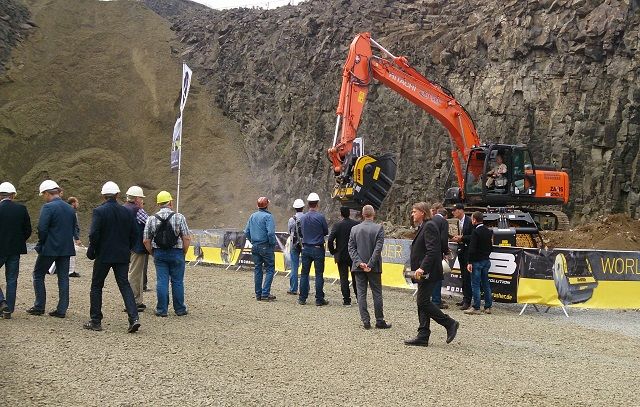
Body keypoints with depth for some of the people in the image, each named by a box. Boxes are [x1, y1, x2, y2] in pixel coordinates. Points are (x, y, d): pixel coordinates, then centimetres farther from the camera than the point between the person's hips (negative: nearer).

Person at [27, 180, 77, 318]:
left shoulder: (48, 207, -13)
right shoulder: (70, 209, 8)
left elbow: (42, 228, -17)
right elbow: (73, 228, 12)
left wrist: (40, 244, -3)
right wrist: (65, 240, 15)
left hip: (49, 248, -6)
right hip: (66, 248, 6)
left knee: (38, 275, 9)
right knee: (63, 278, 8)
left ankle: (39, 307, 10)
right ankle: (62, 309, 8)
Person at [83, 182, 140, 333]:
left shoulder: (99, 211, -10)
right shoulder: (127, 212, 3)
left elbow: (94, 234, -15)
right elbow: (133, 235, 6)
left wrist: (91, 252, -2)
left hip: (103, 255, -3)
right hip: (122, 256, 3)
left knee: (96, 286, 10)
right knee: (125, 285, 6)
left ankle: (95, 321, 12)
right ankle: (134, 318, -8)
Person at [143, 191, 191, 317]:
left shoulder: (151, 219, 0)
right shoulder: (179, 217, -8)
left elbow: (146, 241, 0)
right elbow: (186, 238, -10)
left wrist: (153, 254, 11)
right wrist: (184, 253, 3)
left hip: (159, 253, 2)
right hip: (176, 253, -2)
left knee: (161, 281, 6)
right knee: (177, 282, 7)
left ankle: (162, 310, 7)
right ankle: (180, 309, 14)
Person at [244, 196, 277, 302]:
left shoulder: (252, 216, 9)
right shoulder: (268, 216, -12)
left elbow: (246, 232, 10)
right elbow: (270, 233, -21)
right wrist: (273, 244, -7)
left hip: (255, 247, 7)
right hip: (266, 246, -7)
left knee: (257, 270, 11)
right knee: (269, 269, -1)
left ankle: (258, 294, 14)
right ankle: (265, 294, -8)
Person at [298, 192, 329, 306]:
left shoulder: (303, 218, 2)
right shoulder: (320, 217, -11)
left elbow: (302, 232, 10)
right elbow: (326, 232, -1)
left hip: (306, 248, 4)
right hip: (318, 248, -4)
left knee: (304, 274, 10)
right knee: (319, 274, 1)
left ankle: (302, 298, 11)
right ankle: (319, 299, 2)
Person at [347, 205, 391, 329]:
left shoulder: (354, 229, 2)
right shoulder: (379, 228, -8)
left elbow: (351, 248, -2)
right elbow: (378, 248, -14)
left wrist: (359, 262, -7)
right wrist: (370, 264, -12)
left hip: (359, 268, 2)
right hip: (374, 268, -2)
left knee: (361, 294, 6)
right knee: (377, 294, 6)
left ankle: (366, 321, 5)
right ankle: (379, 321, 9)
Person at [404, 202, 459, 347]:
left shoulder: (429, 226, -13)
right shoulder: (423, 227, 18)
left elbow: (432, 251, -22)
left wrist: (422, 268, -27)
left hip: (428, 273, -11)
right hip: (424, 273, 11)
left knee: (423, 301, -11)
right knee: (422, 302, 9)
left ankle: (450, 324, 0)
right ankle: (422, 337, 11)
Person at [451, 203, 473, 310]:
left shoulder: (469, 221, -13)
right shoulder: (459, 222, 14)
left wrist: (461, 238, -17)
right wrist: (457, 238, 3)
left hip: (468, 250, -9)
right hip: (461, 250, 9)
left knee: (467, 276, -9)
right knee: (463, 276, 12)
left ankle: (467, 301, -7)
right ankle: (465, 298, 19)